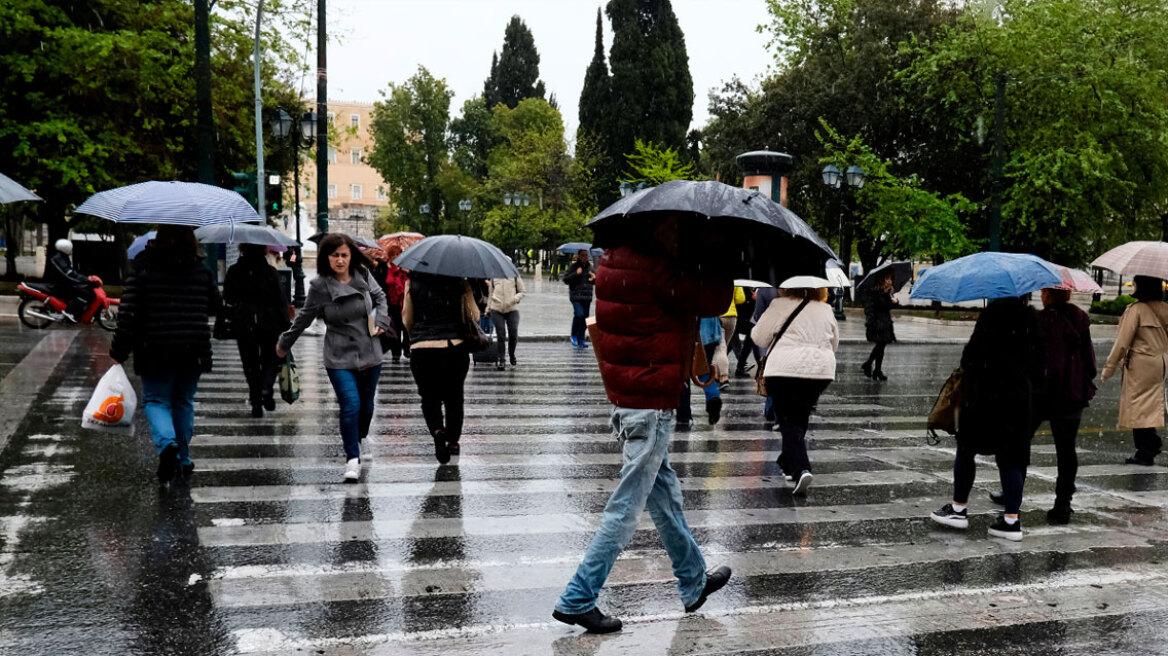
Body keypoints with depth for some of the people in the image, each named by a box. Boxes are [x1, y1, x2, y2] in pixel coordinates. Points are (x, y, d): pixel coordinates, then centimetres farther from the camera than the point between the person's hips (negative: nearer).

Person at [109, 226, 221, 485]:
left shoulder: (143, 266, -7)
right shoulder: (200, 268, 2)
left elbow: (129, 311, -9)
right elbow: (216, 305, 11)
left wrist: (119, 351, -3)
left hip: (155, 351, -3)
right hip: (193, 352, 3)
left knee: (155, 400, 8)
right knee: (184, 402, 17)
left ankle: (166, 443, -19)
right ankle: (183, 459, 22)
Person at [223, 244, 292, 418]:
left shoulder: (233, 272, -1)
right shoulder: (270, 272, -5)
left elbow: (227, 299, 2)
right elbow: (281, 300, -5)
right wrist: (285, 325, 2)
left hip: (243, 326, 1)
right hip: (269, 324, -1)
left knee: (250, 364, 9)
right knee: (270, 359, 14)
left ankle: (256, 402, 7)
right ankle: (266, 390, -9)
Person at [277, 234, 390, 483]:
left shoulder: (363, 275, -1)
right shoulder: (319, 286, -8)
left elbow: (379, 297, 19)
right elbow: (304, 318, 6)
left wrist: (381, 321, 3)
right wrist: (285, 344, 16)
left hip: (370, 354, 3)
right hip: (339, 359, -3)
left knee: (366, 406, 14)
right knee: (350, 405, -16)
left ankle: (356, 439, 43)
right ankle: (353, 459, -3)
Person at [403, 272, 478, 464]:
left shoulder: (413, 284, 1)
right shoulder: (460, 283, -1)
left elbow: (407, 320, 7)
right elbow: (474, 316, 2)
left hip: (422, 349, 0)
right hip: (455, 348, 0)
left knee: (429, 397, 14)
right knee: (454, 397, 19)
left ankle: (437, 430, -13)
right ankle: (453, 441, 24)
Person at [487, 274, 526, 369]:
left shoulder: (515, 276, 5)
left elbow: (523, 292, 7)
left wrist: (515, 299, -11)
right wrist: (488, 308, 18)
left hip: (512, 309, -1)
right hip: (496, 310, 1)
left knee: (513, 335, -3)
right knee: (500, 335, -4)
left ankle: (512, 354, 25)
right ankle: (500, 359, 6)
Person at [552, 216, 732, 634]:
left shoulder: (614, 260, 7)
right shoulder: (657, 269, -20)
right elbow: (713, 301, -14)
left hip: (624, 399, 10)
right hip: (652, 402, -10)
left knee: (665, 493, 22)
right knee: (627, 507, 0)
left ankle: (694, 582, 38)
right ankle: (577, 600, 7)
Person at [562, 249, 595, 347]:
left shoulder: (590, 267, 14)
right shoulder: (573, 266, -2)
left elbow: (595, 282, 24)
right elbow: (566, 280, -8)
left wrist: (594, 278, 0)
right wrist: (576, 274, -20)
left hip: (587, 297, 5)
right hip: (576, 296, -5)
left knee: (585, 318, 4)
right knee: (579, 314, -20)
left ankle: (581, 339, 15)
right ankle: (574, 335, 1)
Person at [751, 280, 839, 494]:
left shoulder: (780, 306, -1)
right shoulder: (825, 310, 13)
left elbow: (759, 337, 4)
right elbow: (834, 343, 24)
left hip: (784, 370, -4)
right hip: (821, 371, 5)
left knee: (789, 422, -2)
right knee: (800, 418, 19)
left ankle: (801, 469, -18)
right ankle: (788, 463, 27)